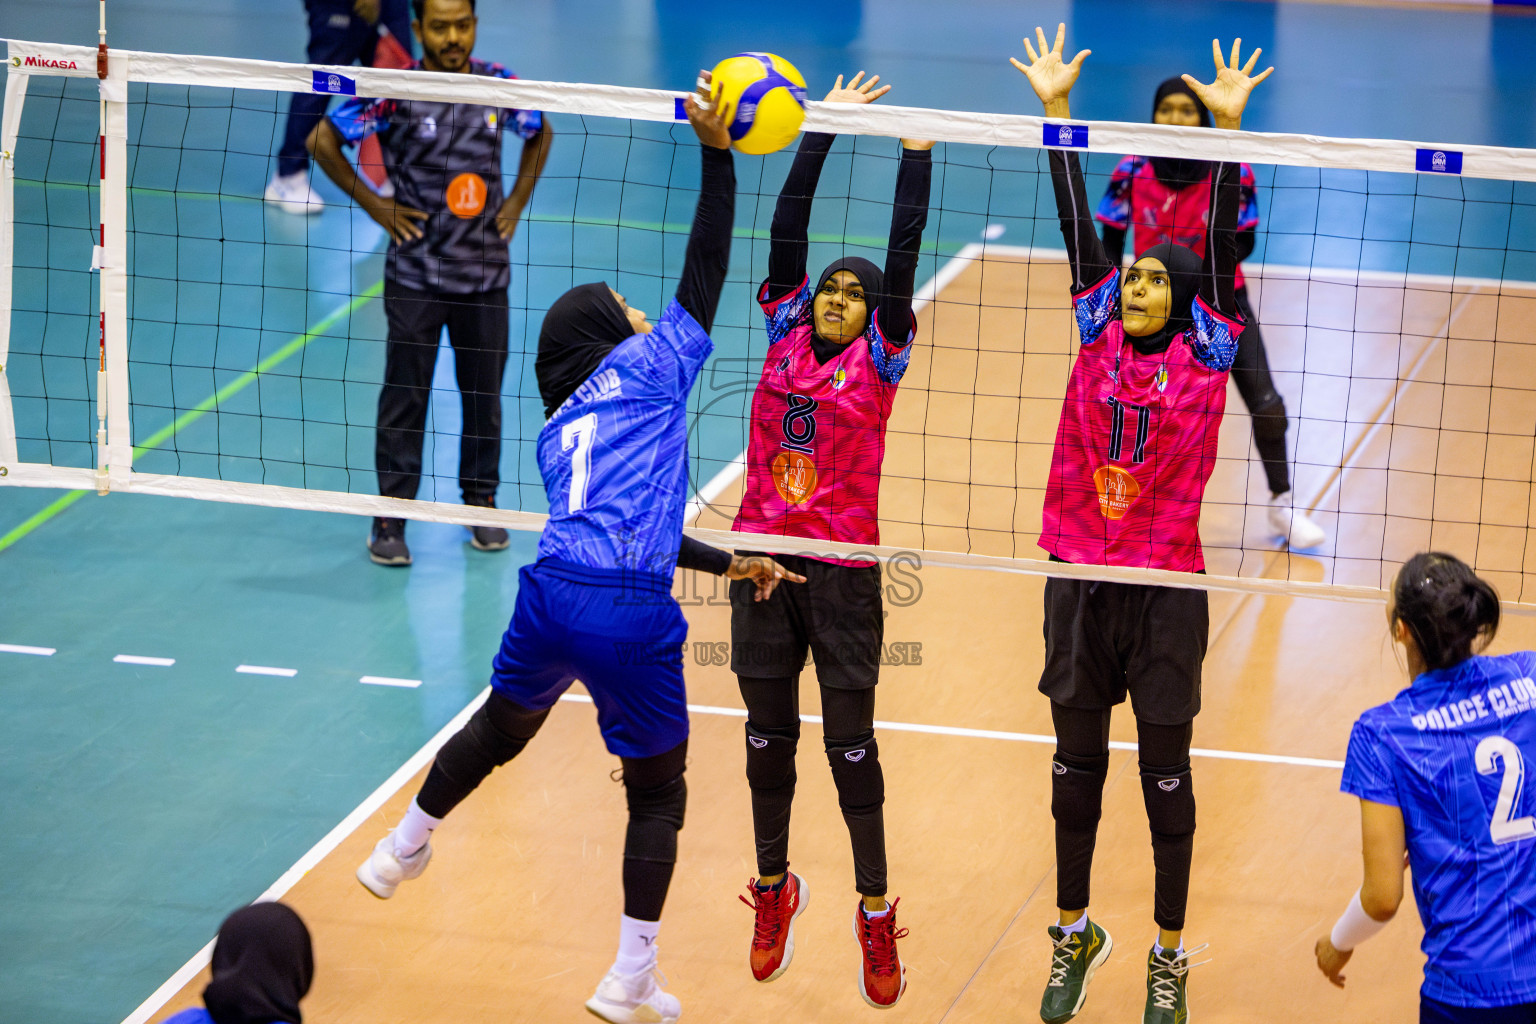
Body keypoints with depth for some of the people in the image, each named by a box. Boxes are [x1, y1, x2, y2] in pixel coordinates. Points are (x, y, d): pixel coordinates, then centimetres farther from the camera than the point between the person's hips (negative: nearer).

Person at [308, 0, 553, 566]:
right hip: (415, 275, -3)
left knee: (484, 393, 10)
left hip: (485, 272, 3)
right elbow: (322, 141, -2)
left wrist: (516, 202, 9)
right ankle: (390, 517, 9)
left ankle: (481, 503, 25)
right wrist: (376, 206, -5)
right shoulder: (392, 91, -10)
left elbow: (540, 133, 20)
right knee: (405, 396, 1)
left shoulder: (498, 84, 0)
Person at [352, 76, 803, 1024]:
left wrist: (727, 561, 36)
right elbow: (705, 271, 3)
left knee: (500, 730, 33)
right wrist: (718, 153, 3)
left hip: (554, 593, 5)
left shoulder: (558, 432, 24)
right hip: (634, 620, -5)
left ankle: (403, 849, 48)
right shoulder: (650, 366, 7)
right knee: (658, 794, 13)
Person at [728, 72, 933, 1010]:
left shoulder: (879, 359, -2)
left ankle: (877, 918, 12)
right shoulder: (786, 335, 5)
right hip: (763, 559, 3)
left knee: (851, 746, 1)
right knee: (768, 738, 12)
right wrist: (824, 126, -1)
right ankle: (775, 890, 29)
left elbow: (905, 249, -10)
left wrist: (917, 148, -13)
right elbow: (789, 223, 2)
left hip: (844, 570, -3)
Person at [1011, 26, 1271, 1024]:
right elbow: (1077, 223, 1)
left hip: (1167, 586, -3)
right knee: (1076, 765, 12)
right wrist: (1057, 110, -3)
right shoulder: (1098, 335, 4)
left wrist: (1228, 130, -18)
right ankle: (1074, 935, 27)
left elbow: (1222, 240, -9)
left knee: (1166, 775, 6)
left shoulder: (1207, 353, -2)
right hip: (1079, 577, 3)